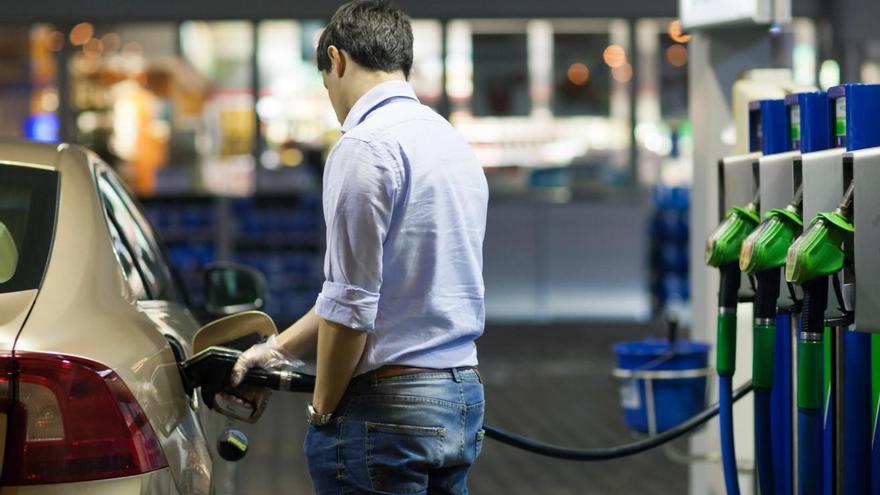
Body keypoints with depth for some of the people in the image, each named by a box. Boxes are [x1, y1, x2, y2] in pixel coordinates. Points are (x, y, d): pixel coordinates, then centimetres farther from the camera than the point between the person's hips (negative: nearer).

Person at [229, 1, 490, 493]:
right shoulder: (454, 142, 14)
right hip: (463, 397, 8)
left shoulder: (366, 146, -14)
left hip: (389, 406, -8)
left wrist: (322, 409, -2)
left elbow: (351, 304, -16)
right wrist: (280, 348, 24)